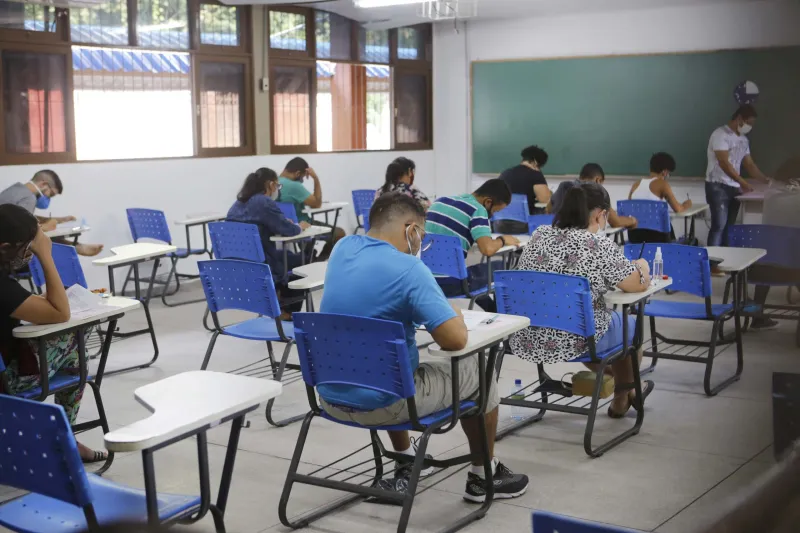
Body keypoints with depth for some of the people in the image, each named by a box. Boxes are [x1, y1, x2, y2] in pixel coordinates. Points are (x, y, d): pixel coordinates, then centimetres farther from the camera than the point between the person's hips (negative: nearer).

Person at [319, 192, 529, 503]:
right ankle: (483, 477, 28)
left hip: (331, 397, 8)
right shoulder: (407, 268, -21)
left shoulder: (342, 248, 2)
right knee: (477, 370, 13)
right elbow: (455, 340, -24)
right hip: (380, 403, -7)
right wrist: (454, 314, -4)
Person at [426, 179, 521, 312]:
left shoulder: (440, 201, 12)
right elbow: (488, 249, -22)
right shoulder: (477, 210, -10)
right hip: (450, 283, -7)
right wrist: (502, 240, -1)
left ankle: (494, 313, 45)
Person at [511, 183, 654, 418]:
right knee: (631, 323, 25)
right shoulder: (600, 246, -15)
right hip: (572, 343, -6)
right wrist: (642, 266, 17)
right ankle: (623, 396, 42)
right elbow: (639, 284, -5)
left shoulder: (539, 235, 3)